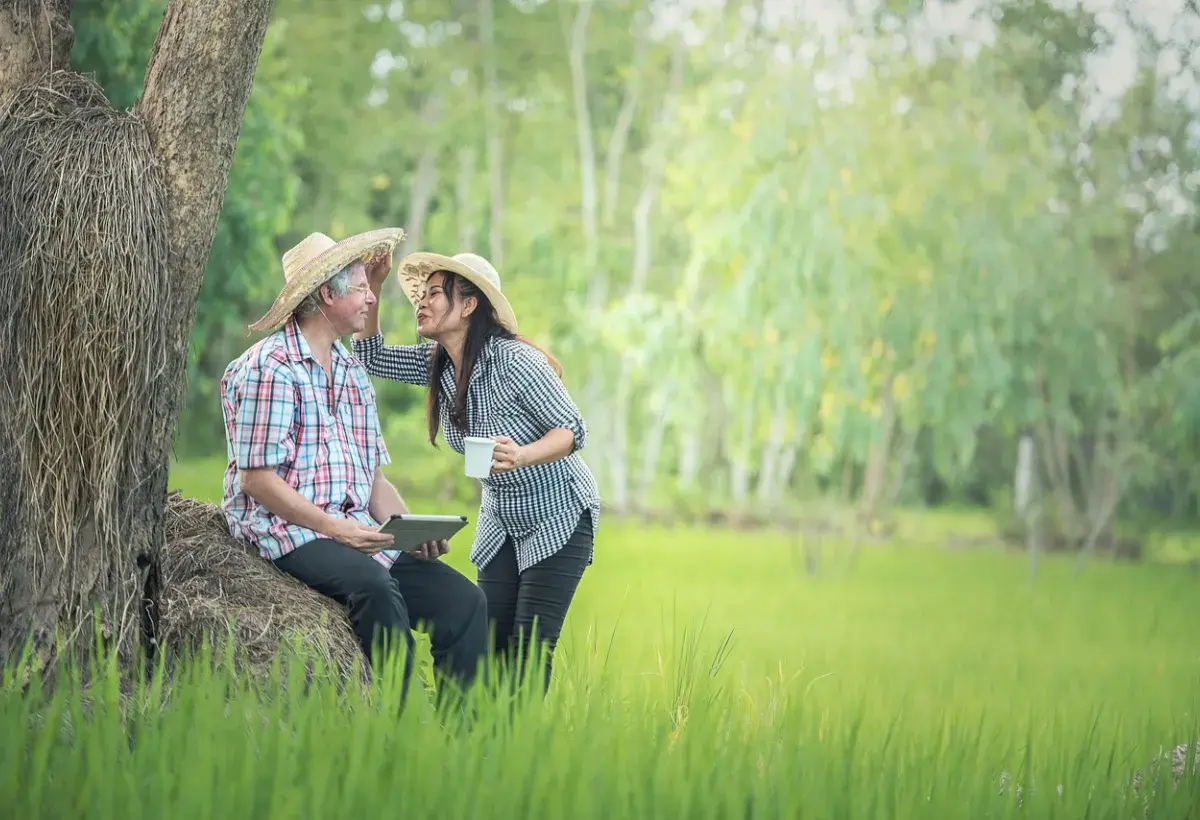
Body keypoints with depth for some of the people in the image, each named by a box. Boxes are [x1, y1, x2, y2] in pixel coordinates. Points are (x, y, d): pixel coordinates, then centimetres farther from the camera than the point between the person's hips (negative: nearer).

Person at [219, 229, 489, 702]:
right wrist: (333, 527, -21)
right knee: (375, 586, -36)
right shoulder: (268, 367, -7)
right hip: (288, 533, -8)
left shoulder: (353, 371, 19)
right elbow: (258, 480, -12)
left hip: (357, 534, 8)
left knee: (463, 600, -11)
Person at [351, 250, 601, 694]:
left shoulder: (514, 361, -25)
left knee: (529, 649, -13)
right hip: (502, 520, 7)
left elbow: (573, 429, -23)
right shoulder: (438, 363, -2)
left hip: (560, 518, -7)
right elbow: (371, 357, 3)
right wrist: (373, 287, -10)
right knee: (490, 644, -1)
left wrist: (523, 456, -43)